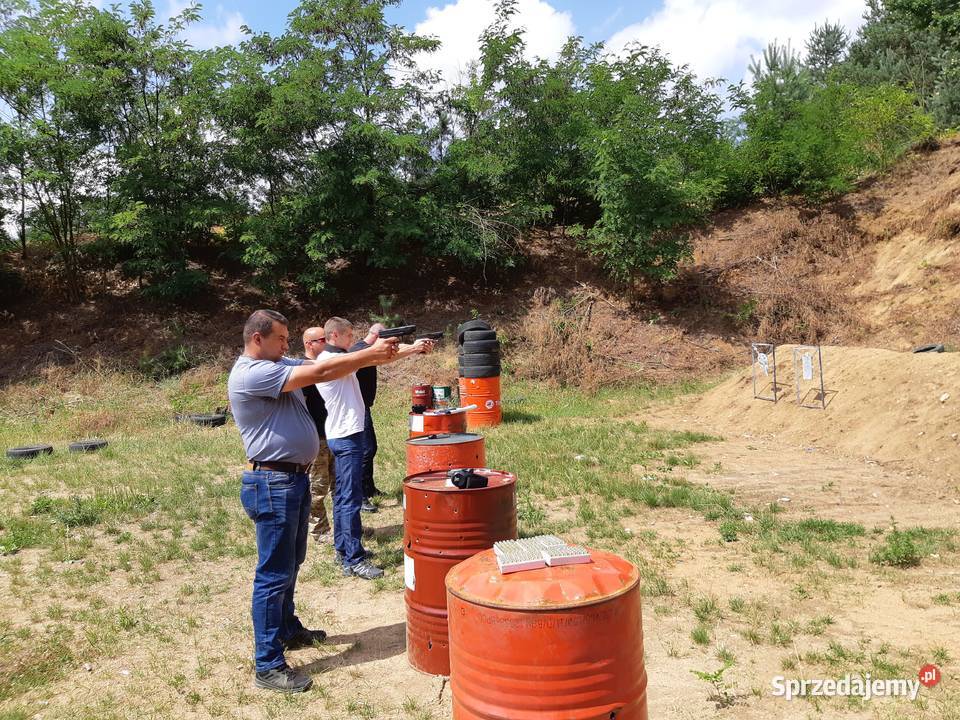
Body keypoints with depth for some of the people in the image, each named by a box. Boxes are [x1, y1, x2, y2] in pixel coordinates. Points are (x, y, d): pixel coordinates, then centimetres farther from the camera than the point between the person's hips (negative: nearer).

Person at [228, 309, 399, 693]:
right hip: (271, 484, -10)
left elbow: (323, 369, 7)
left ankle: (287, 629, 40)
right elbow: (320, 372, -22)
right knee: (274, 573, -4)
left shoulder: (277, 366, 12)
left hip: (294, 479, 10)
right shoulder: (251, 373, -18)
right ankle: (268, 665, 4)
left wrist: (373, 353, -5)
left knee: (291, 564, 23)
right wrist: (371, 355, -16)